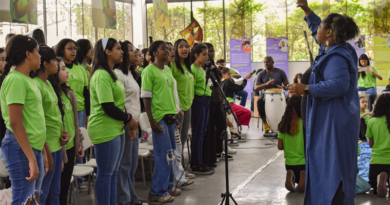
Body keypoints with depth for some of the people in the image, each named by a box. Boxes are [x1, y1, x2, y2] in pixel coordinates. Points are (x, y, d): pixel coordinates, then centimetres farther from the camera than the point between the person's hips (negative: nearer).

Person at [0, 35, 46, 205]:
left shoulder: (27, 80, 15)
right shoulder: (15, 80, -13)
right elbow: (15, 122, -19)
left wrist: (41, 153, 19)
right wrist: (31, 159, -22)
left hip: (34, 148, 9)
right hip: (20, 148, -9)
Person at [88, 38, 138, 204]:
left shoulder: (110, 74, 16)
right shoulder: (101, 75, -16)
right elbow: (108, 107, -21)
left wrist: (128, 124, 9)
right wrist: (129, 118, -7)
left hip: (116, 129, 10)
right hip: (105, 130, -10)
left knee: (113, 173, 15)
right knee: (105, 174, -1)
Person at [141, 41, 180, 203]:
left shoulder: (168, 70, 14)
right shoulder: (149, 71, -9)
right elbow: (146, 97, -10)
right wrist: (152, 120, -15)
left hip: (171, 116, 8)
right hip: (159, 117, -7)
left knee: (170, 153, 13)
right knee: (164, 155, -6)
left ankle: (168, 185, 26)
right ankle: (157, 192, 3)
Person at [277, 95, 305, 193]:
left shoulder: (284, 125, -1)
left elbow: (280, 147, 2)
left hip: (289, 162, 4)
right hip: (304, 162, -4)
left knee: (298, 181, 32)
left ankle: (291, 176, -3)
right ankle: (304, 176, -13)